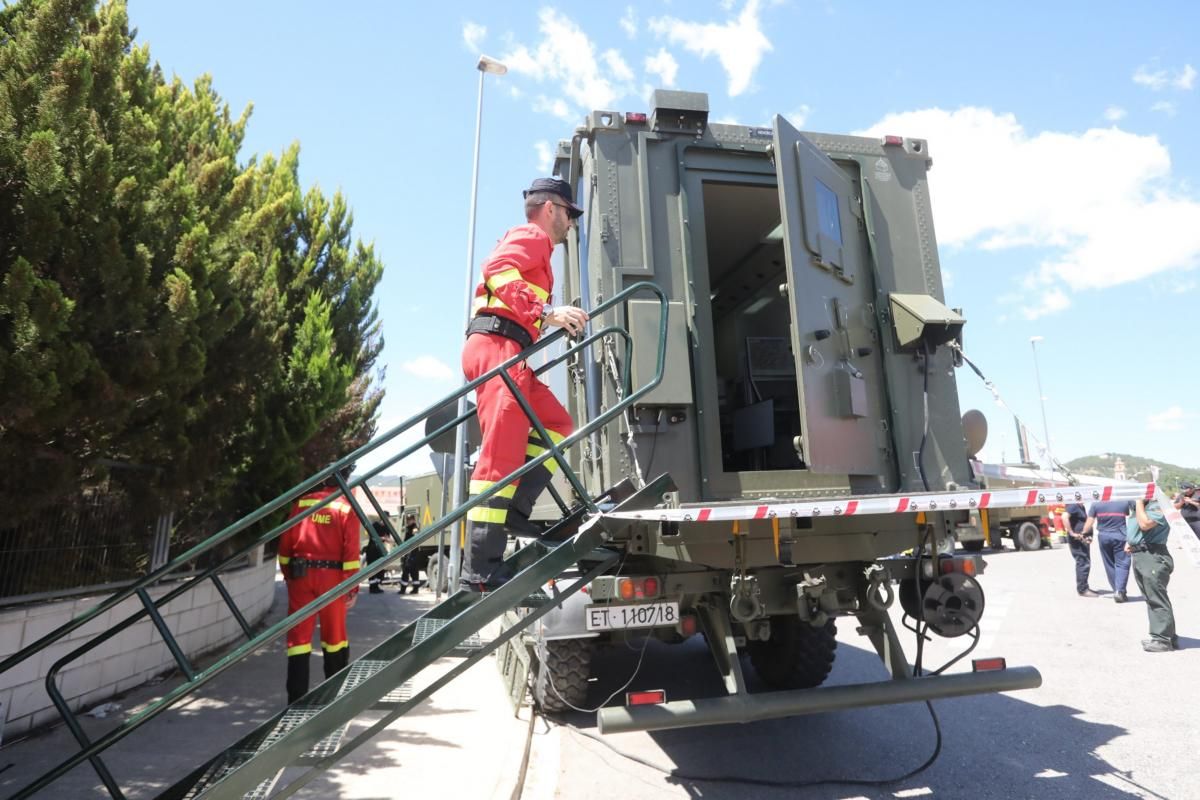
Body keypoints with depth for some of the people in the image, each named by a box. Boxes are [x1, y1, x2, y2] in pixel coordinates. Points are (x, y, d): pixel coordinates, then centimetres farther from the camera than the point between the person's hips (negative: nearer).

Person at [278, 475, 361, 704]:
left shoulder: (301, 503, 5)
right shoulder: (346, 509, -3)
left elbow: (285, 543, 7)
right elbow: (351, 551, -9)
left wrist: (287, 574, 19)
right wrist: (352, 588, -5)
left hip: (300, 575, 2)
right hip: (331, 577, -1)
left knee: (299, 635, 5)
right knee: (334, 635, 13)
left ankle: (296, 698, 3)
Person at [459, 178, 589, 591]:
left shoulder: (530, 244, 34)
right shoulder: (532, 236, 3)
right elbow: (497, 272, -17)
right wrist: (547, 314, -25)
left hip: (507, 354, 10)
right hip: (498, 347, -10)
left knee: (558, 424, 11)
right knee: (502, 456, -15)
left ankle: (513, 511, 0)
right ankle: (480, 569, -16)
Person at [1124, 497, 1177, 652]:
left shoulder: (1158, 507, -12)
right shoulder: (1142, 505, 17)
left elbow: (1145, 524, -25)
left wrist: (1139, 502, -16)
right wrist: (1130, 542, 14)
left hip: (1153, 556, -10)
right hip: (1138, 555, 10)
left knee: (1157, 599, -6)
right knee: (1151, 598, 14)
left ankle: (1163, 640, -1)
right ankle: (1161, 635, 22)